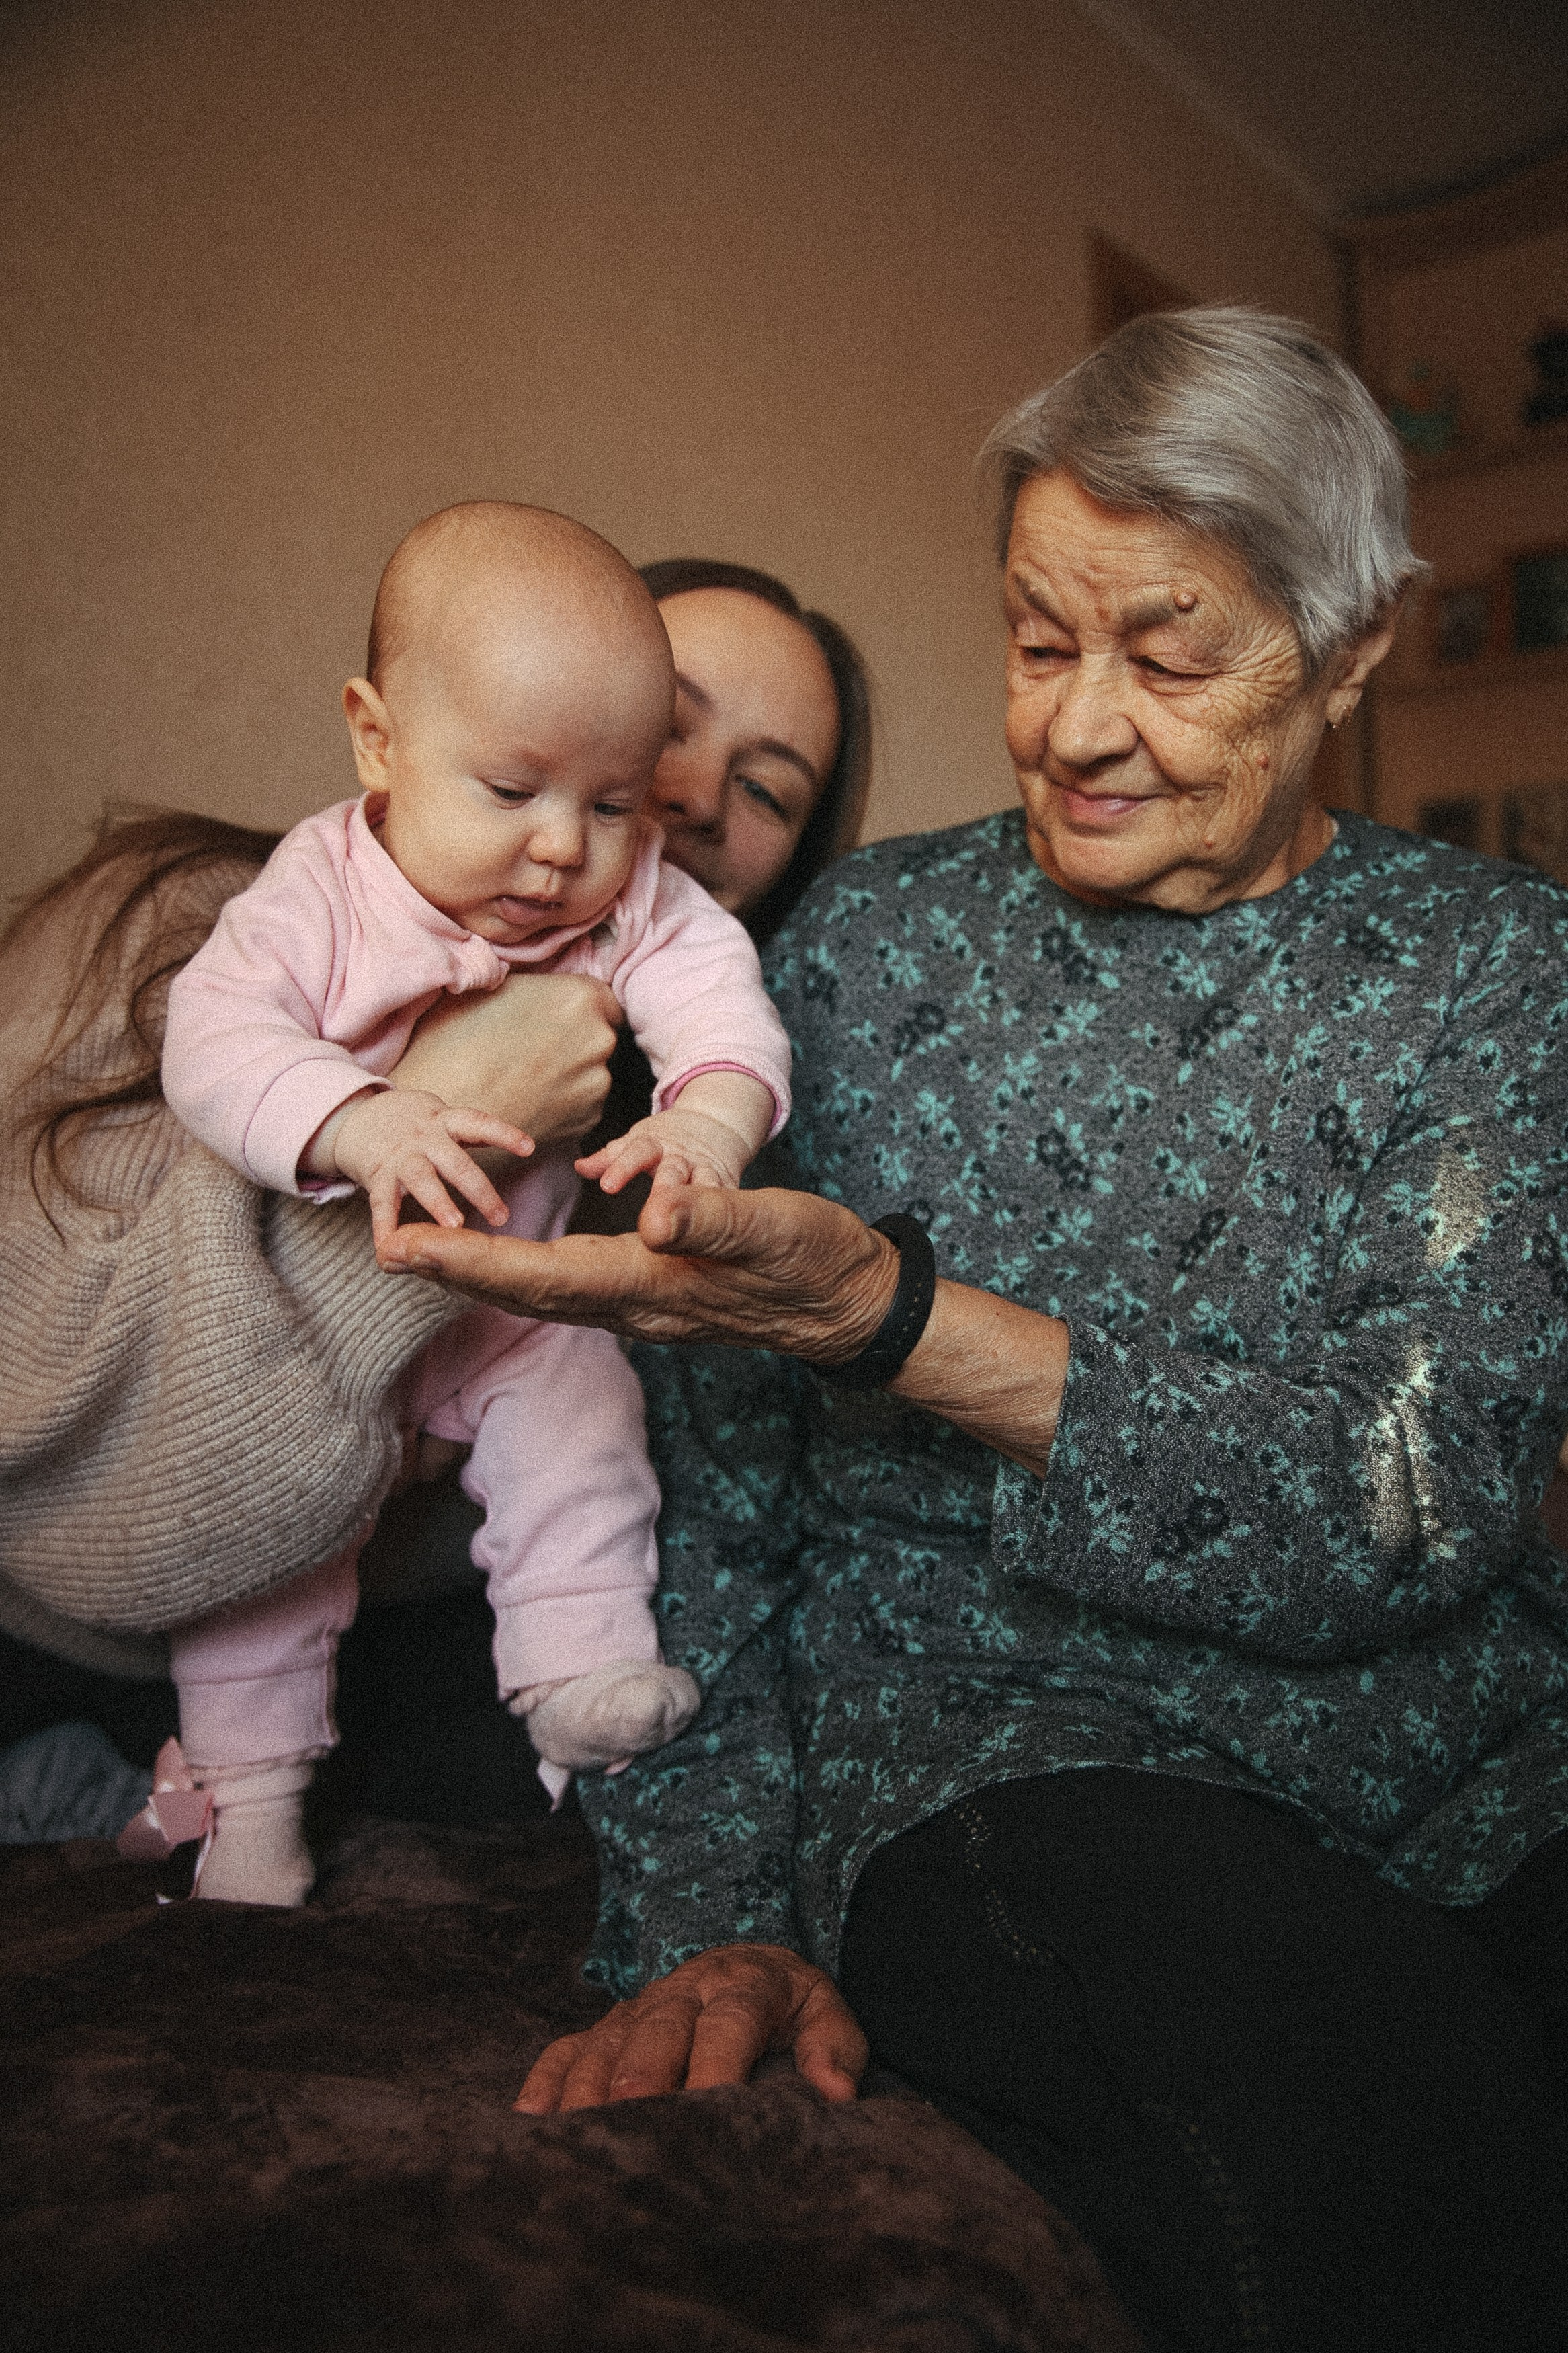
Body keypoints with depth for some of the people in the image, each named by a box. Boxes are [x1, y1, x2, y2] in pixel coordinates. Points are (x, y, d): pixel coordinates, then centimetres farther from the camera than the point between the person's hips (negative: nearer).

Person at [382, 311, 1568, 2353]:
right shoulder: (866, 942, 5)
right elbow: (705, 1477, 4)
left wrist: (891, 1320, -22)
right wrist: (712, 1914, -6)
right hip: (991, 1739, -2)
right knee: (1371, 2116, -31)